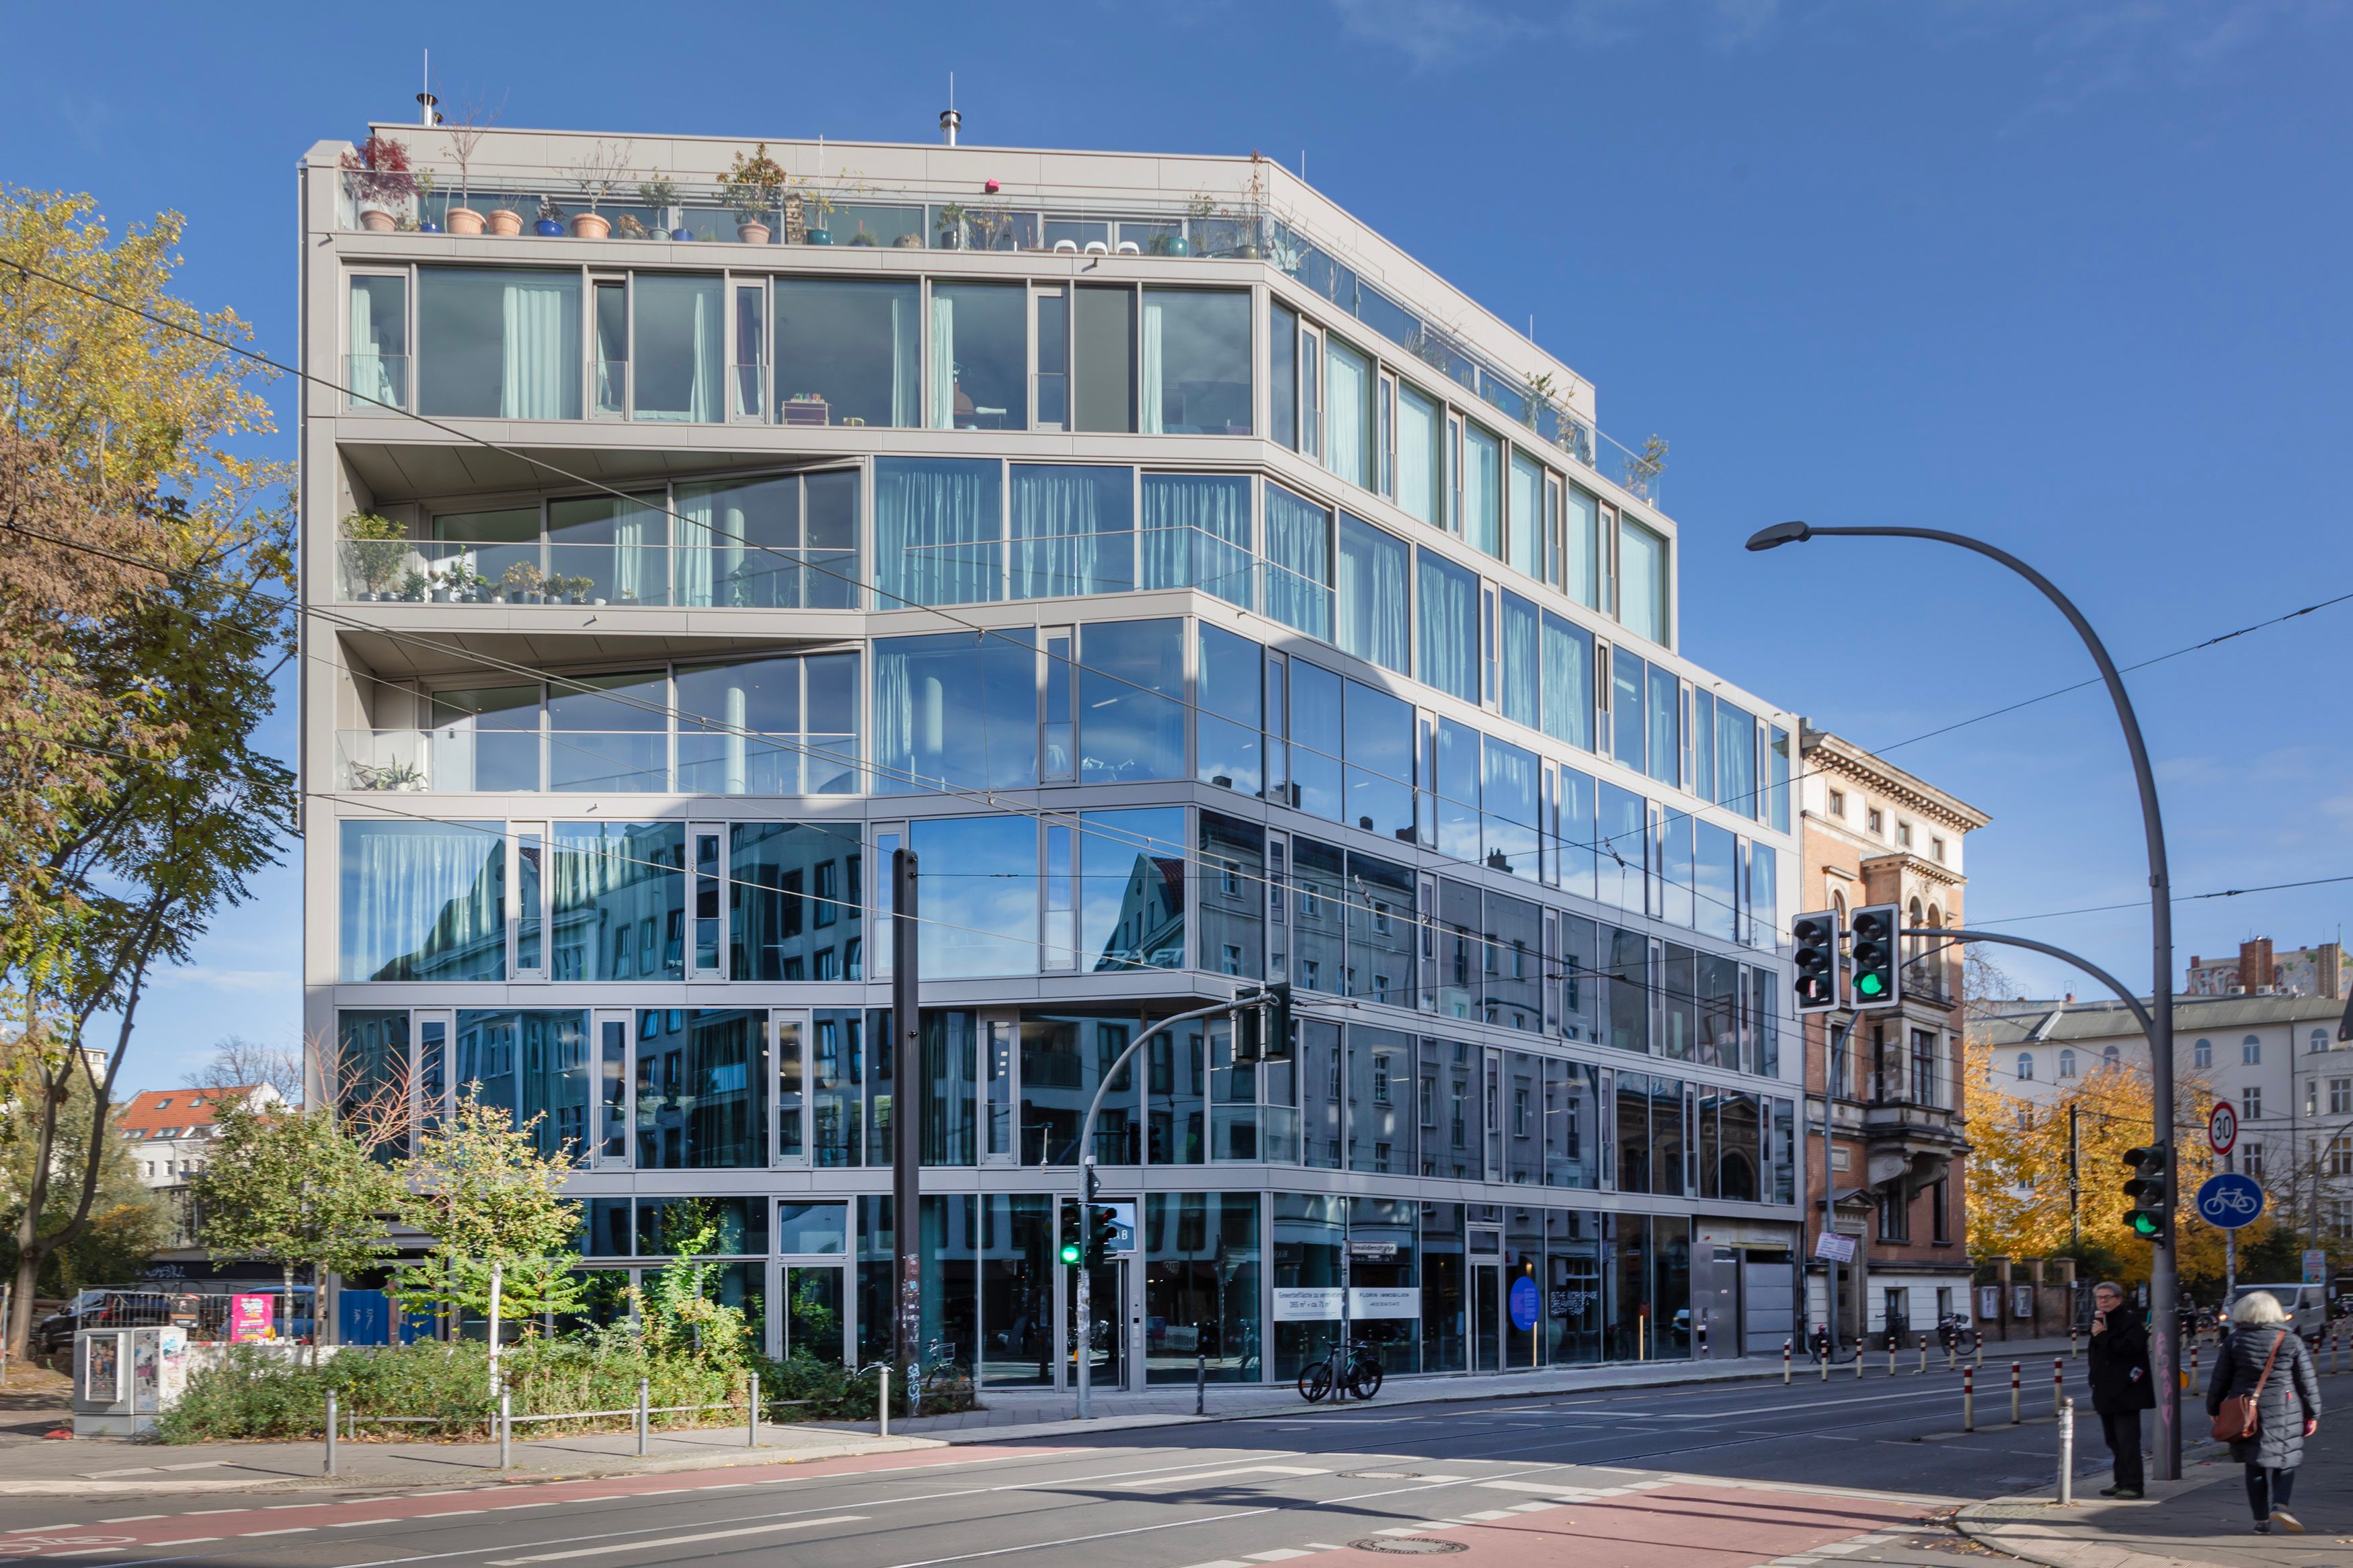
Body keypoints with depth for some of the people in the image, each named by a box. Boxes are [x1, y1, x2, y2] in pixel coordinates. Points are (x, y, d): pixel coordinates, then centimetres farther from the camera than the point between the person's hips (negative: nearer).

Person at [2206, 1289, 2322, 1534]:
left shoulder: (2234, 1341, 0)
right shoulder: (2291, 1341, -2)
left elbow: (2220, 1380, 4)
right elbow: (2308, 1380, 2)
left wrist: (2214, 1409, 16)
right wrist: (2313, 1414, 12)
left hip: (2246, 1412, 1)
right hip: (2284, 1413, -1)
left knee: (2255, 1468, 10)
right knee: (2285, 1463, 10)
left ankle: (2262, 1520, 10)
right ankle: (2280, 1505, -12)